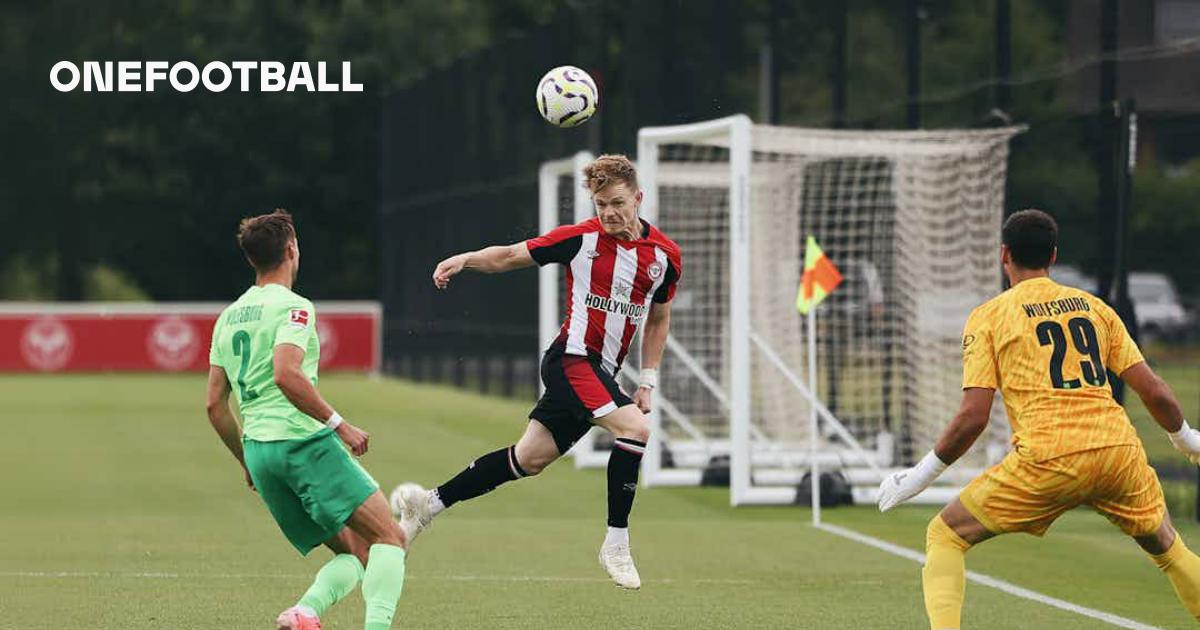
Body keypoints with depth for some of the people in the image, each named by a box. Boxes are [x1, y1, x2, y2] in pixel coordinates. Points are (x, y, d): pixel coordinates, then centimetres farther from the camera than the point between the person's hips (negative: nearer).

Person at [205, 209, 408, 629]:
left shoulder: (228, 317, 18)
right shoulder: (293, 307, -5)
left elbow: (215, 405, 19)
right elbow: (286, 375, -22)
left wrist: (247, 461, 27)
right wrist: (339, 425, -16)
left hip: (257, 449, 8)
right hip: (305, 441, -8)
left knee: (354, 554, 11)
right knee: (389, 537, -7)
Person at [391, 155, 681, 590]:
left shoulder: (665, 255, 5)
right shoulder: (580, 238, -7)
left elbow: (658, 319, 18)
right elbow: (510, 256, 2)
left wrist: (648, 380, 11)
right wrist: (465, 259, -15)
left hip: (602, 373, 6)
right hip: (571, 358, -6)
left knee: (530, 459, 9)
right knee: (634, 428, -24)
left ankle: (429, 504, 21)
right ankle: (616, 544, -14)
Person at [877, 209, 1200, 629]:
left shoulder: (988, 317, 7)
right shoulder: (1095, 307, 18)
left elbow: (973, 417, -2)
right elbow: (1155, 392, 15)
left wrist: (921, 476, 8)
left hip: (1048, 460, -4)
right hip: (1119, 449, 4)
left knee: (945, 536, 10)